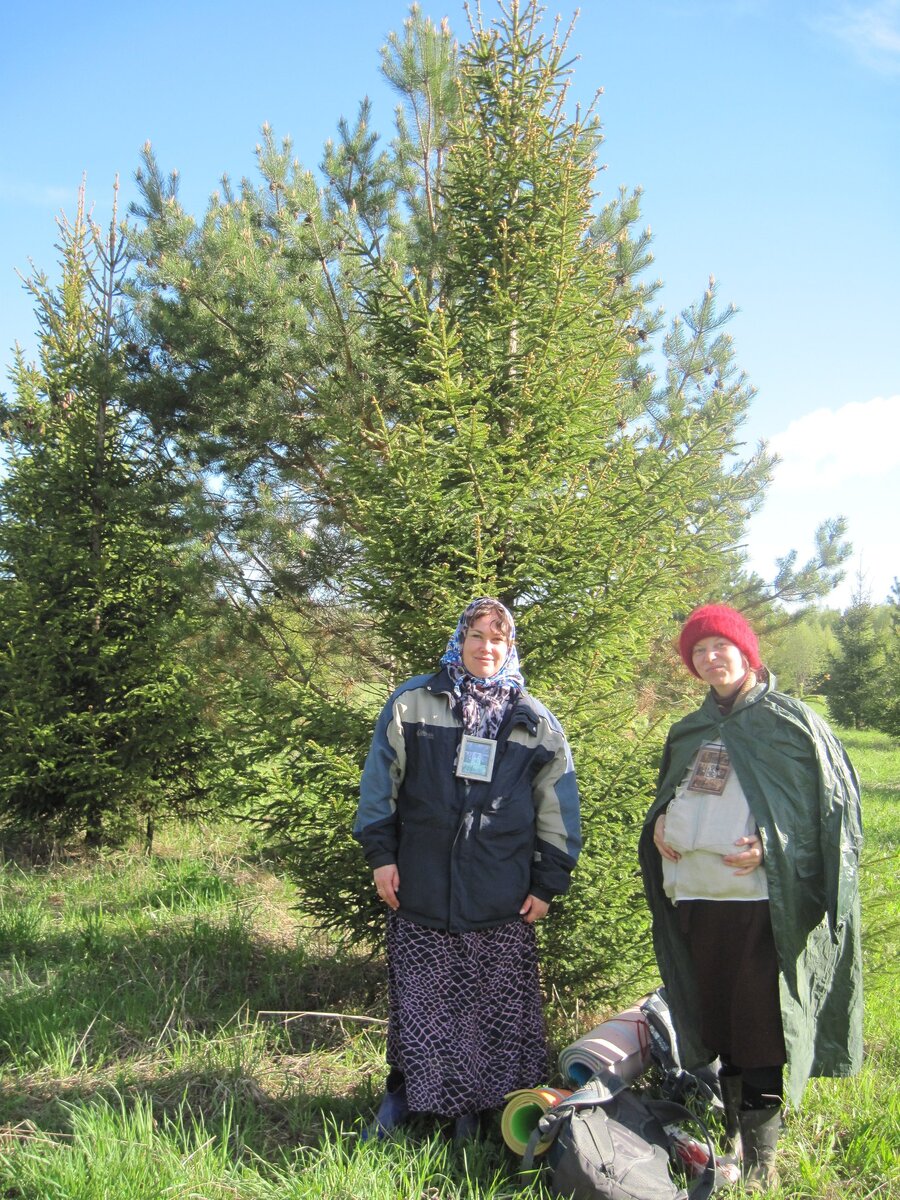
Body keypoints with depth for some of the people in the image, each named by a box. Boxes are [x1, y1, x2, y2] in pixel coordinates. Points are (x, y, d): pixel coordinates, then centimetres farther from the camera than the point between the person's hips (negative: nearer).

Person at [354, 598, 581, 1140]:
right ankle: (404, 1090, 27)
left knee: (494, 1005, 5)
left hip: (501, 899, 1)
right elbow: (380, 780, 5)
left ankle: (473, 1106, 22)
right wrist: (381, 853, 0)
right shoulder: (413, 702, 4)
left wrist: (547, 883, 5)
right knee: (415, 998, 8)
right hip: (421, 886, 0)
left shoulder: (537, 723, 7)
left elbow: (558, 810, 9)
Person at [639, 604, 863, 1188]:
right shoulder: (690, 731, 17)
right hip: (694, 898, 6)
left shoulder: (791, 721, -1)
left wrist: (771, 847, -15)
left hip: (761, 900, -6)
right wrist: (660, 824, 7)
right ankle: (729, 1133, 27)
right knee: (717, 1022, 13)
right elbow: (667, 796, 30)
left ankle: (759, 1156, 9)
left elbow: (836, 803, -4)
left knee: (761, 1029, -2)